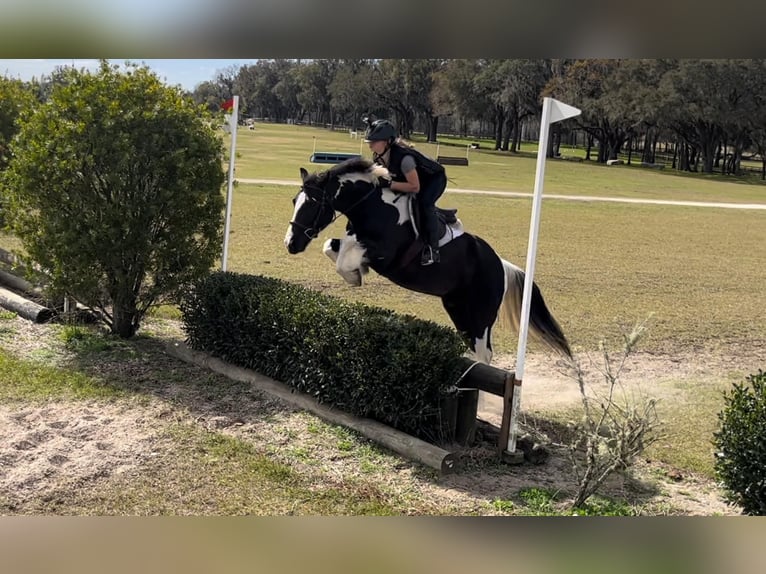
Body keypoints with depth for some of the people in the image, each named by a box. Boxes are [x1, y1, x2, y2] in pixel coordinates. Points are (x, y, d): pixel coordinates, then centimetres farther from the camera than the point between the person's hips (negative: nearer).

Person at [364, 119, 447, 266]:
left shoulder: (404, 157, -40)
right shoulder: (378, 157, -15)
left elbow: (415, 187, -36)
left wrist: (390, 184, -41)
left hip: (434, 178, -8)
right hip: (411, 177, 9)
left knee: (424, 203, -33)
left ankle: (432, 249, -26)